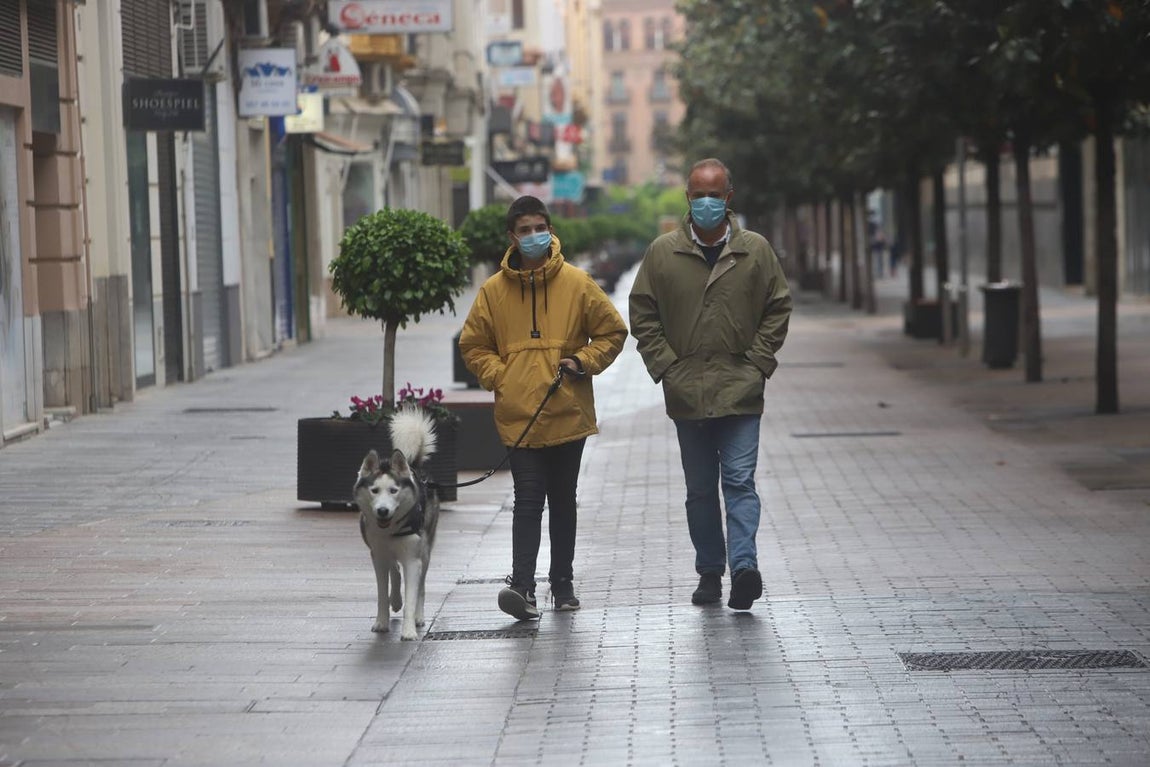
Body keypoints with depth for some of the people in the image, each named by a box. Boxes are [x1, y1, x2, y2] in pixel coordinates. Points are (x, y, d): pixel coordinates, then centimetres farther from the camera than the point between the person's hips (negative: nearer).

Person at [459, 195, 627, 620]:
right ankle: (522, 587, -17)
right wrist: (500, 377, -4)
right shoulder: (494, 290, 1)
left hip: (568, 414, 1)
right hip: (518, 416, -1)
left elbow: (613, 332, 9)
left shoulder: (577, 283, 0)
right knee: (528, 501, -10)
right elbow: (473, 346, 10)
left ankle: (562, 582, 24)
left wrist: (582, 362, -5)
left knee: (563, 501, 13)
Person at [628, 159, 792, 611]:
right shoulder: (662, 253, 4)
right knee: (700, 489, 10)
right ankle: (710, 571, 18)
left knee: (740, 482, -10)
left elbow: (778, 308, 7)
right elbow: (643, 314, 7)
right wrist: (665, 366, -3)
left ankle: (744, 566, -17)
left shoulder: (755, 250, 3)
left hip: (740, 392, -2)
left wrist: (758, 364, -2)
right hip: (686, 394, 2)